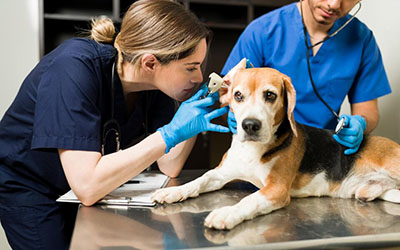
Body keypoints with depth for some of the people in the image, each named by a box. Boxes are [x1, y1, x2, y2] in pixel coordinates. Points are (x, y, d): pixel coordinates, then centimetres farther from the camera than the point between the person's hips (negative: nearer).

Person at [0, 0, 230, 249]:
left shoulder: (154, 81, -15)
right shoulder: (74, 69, -35)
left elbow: (169, 167, -9)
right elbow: (87, 186, -40)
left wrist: (196, 119, -24)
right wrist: (170, 134, -39)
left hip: (93, 189, 6)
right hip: (28, 189, -5)